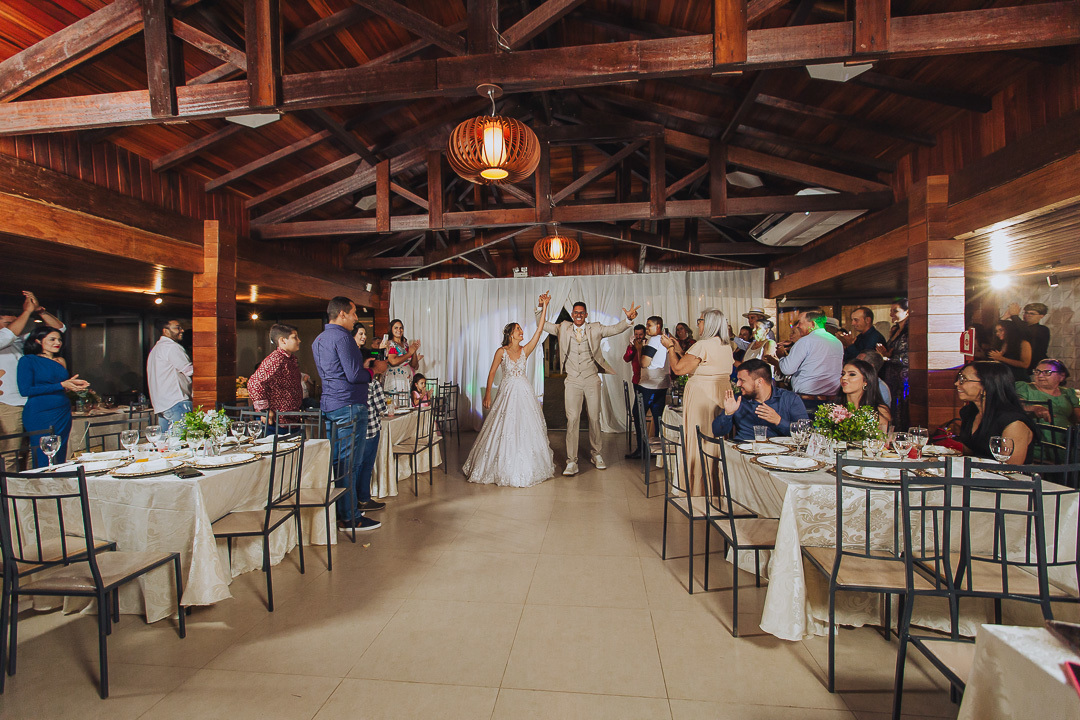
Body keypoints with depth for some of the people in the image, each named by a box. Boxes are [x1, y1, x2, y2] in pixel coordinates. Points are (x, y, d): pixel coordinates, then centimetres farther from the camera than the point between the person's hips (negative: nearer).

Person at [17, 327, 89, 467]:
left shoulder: (60, 361, 13)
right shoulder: (28, 360, -4)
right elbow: (25, 390, -12)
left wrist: (72, 385, -1)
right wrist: (61, 385, -15)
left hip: (63, 414, 6)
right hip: (40, 415, -6)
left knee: (60, 458, 8)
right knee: (44, 462, -3)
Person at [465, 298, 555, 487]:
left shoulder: (525, 350, 2)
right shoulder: (502, 351, -5)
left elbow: (539, 330, -4)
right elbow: (492, 373, -1)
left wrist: (544, 308, -9)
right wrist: (487, 394, -4)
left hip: (524, 392, 3)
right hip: (508, 392, -3)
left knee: (527, 429, 7)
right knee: (506, 429, 1)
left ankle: (525, 468, 22)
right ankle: (504, 467, 16)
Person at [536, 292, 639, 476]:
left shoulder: (595, 329, 5)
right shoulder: (564, 328, 8)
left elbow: (615, 329, -3)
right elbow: (541, 324, 8)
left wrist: (629, 319, -23)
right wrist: (541, 307, -8)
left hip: (592, 380, 1)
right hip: (572, 381, 0)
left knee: (595, 418, 7)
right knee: (572, 419, -6)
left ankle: (596, 454, 26)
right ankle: (571, 462, -1)